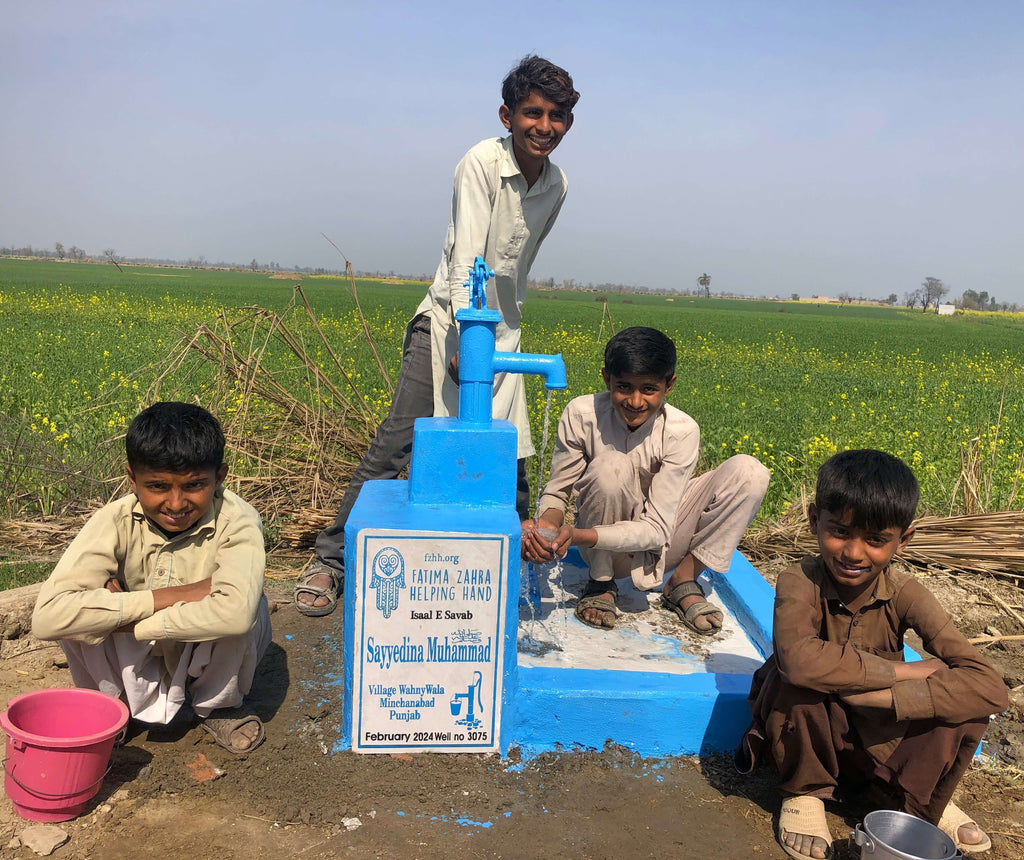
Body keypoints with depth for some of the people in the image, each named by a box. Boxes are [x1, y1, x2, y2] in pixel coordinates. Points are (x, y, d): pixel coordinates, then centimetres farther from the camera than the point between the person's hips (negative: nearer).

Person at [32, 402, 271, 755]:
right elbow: (48, 615, -35)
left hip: (211, 659, -1)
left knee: (245, 608, -33)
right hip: (137, 662, 1)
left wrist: (126, 616, -36)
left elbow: (235, 611, -47)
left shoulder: (236, 521, -28)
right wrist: (174, 595, -37)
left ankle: (219, 705, 0)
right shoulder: (116, 522, -22)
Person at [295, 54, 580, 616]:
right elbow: (466, 257, -20)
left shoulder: (557, 185, 8)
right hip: (451, 321, -5)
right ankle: (330, 561, 2)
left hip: (502, 332, 5)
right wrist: (466, 339, -28)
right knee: (394, 446, -9)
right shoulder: (482, 163, -11)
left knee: (510, 457, 6)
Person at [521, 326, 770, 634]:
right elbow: (557, 491, -10)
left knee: (749, 472, -19)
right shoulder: (581, 415, -20)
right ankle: (601, 581, -8)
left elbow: (656, 530, -25)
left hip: (657, 547, 1)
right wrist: (546, 524, -36)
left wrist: (577, 535, -39)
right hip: (603, 549, -1)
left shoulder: (682, 431, -22)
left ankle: (683, 581, -3)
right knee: (612, 465, -33)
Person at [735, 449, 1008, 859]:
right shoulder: (800, 583, -25)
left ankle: (921, 800, 5)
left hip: (875, 733, 2)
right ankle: (804, 792, -7)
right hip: (802, 725, -2)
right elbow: (799, 659, -48)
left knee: (963, 697, -23)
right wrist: (904, 671, -37)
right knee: (797, 678, -35)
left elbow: (990, 687, -27)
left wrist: (884, 696, -38)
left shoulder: (904, 593, -17)